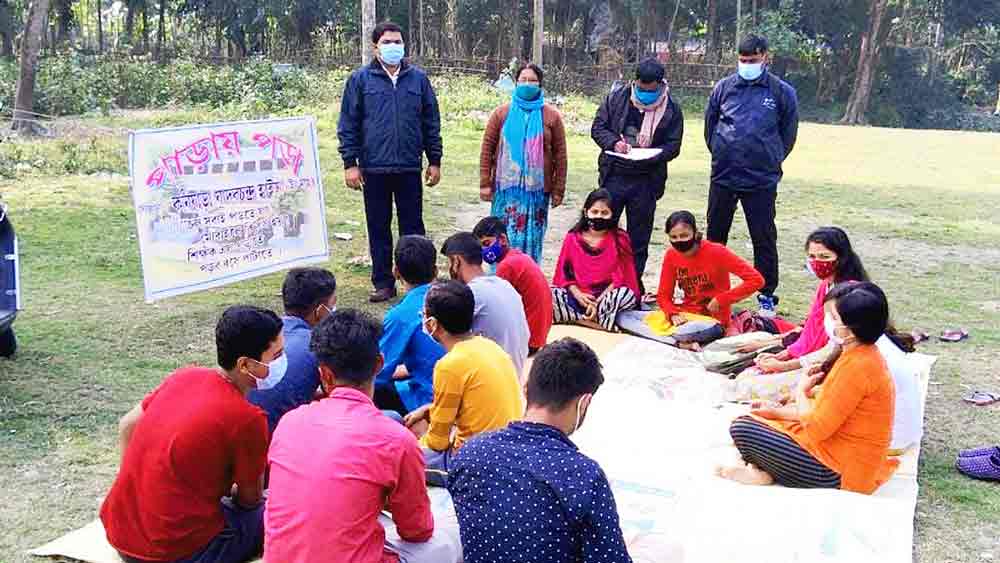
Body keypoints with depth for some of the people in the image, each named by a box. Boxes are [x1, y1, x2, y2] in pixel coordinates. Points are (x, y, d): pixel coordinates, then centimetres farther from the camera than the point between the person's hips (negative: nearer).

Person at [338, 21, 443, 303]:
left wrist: (434, 160, 7)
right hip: (374, 168, -1)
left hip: (410, 168, 1)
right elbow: (348, 124, 2)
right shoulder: (360, 79, 2)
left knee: (413, 227, 6)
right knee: (379, 229, 7)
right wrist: (350, 163, -4)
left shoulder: (418, 79, 7)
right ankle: (383, 283, 17)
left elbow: (431, 122, 10)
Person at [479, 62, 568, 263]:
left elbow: (560, 154, 5)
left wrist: (558, 190, 3)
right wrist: (485, 184, 0)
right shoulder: (502, 113, 5)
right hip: (507, 188, 0)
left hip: (538, 189, 0)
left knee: (532, 240, 6)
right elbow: (487, 148, 6)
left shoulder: (552, 116, 5)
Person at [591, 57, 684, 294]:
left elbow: (673, 146, -3)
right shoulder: (617, 98, 2)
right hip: (613, 175, 1)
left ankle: (634, 282, 19)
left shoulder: (671, 109, -2)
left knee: (639, 238, 9)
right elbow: (597, 128, 5)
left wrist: (650, 156, -21)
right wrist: (614, 142, -15)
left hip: (647, 181, -1)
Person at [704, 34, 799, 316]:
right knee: (715, 235, 12)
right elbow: (709, 123, 15)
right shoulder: (724, 87, 4)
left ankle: (767, 295, 13)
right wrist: (721, 154, 12)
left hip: (762, 180, -2)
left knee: (764, 239, 2)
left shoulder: (782, 92, 0)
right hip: (722, 176, 3)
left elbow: (788, 133, 8)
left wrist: (770, 162, 7)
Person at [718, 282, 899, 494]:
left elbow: (817, 428, -24)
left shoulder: (857, 367, -27)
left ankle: (762, 473, 6)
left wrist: (801, 392, -6)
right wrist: (775, 411, 6)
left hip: (839, 470, -10)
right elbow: (826, 406, 12)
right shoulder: (861, 354, 5)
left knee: (741, 429, -15)